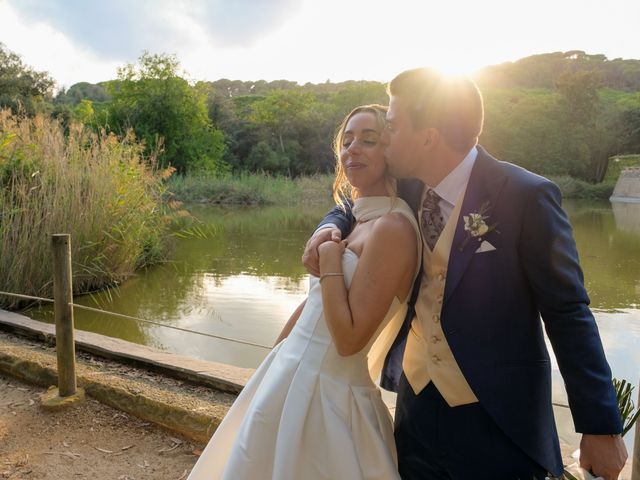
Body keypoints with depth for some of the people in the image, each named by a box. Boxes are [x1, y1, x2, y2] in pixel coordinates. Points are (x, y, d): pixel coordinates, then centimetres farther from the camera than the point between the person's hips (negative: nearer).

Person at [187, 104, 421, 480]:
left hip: (325, 393, -8)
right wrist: (276, 358, 17)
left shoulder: (392, 227, -20)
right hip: (292, 377, 8)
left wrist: (330, 258, -16)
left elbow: (349, 340, -23)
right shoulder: (357, 220, 7)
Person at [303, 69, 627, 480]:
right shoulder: (409, 188, -2)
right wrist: (329, 229, -6)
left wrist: (600, 425, -10)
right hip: (417, 403, 5)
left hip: (498, 420, -5)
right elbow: (357, 211, 17)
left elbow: (568, 314, -13)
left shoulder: (526, 196, -18)